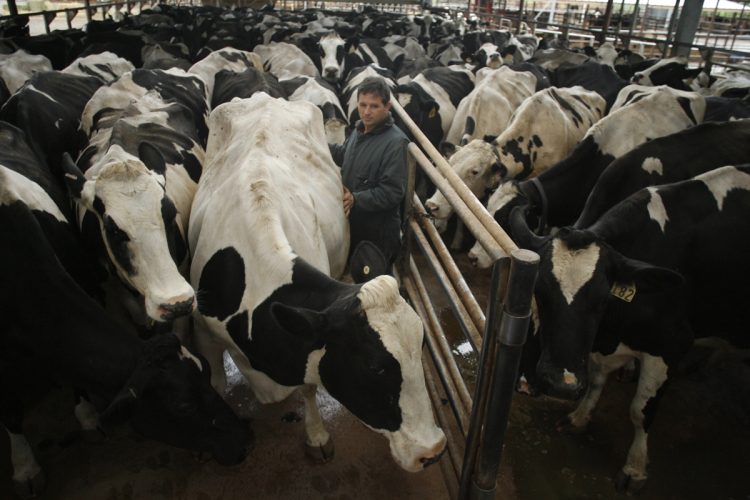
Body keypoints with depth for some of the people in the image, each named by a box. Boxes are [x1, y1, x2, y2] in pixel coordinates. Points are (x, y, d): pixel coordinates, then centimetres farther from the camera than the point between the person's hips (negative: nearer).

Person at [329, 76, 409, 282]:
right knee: (356, 279, 25)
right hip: (353, 224, 8)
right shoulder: (359, 130, 5)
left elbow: (392, 192, -25)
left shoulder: (395, 142, -22)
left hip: (378, 232, -8)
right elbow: (344, 155, 27)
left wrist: (356, 199, -31)